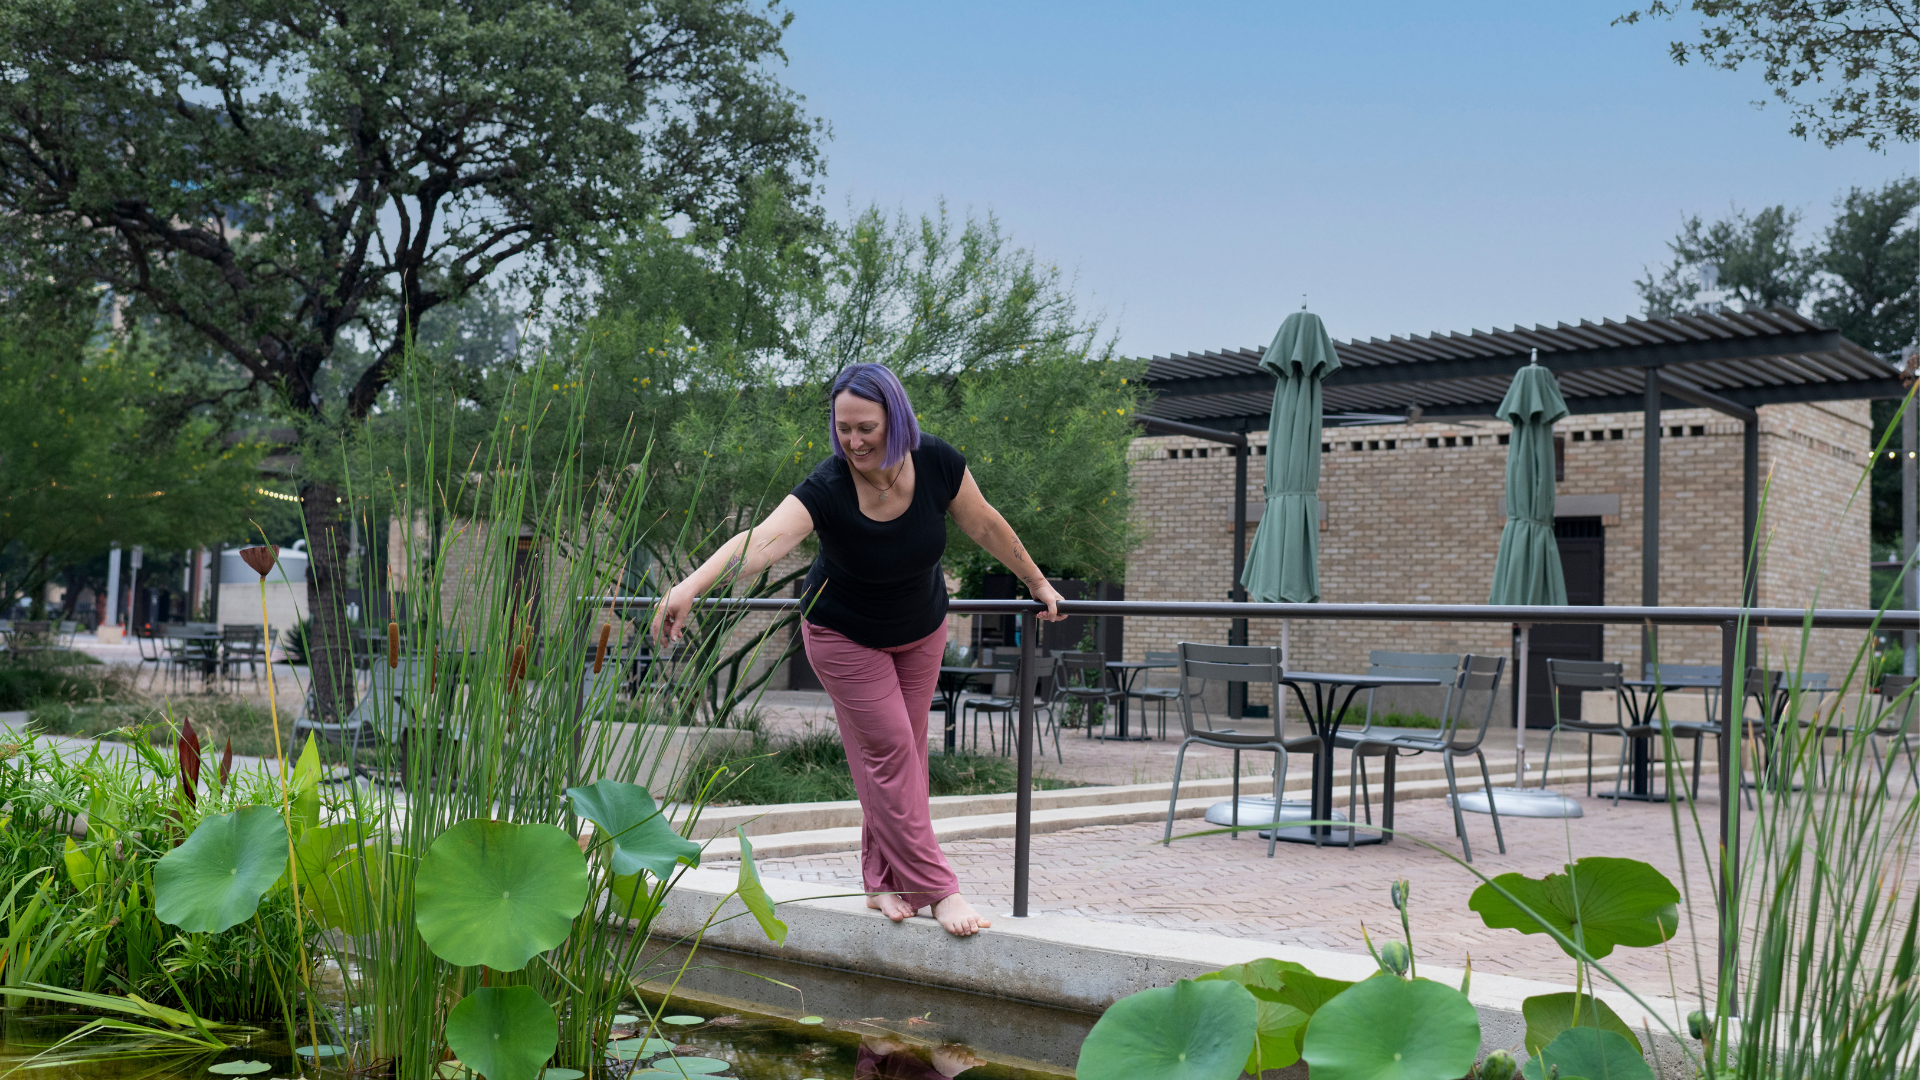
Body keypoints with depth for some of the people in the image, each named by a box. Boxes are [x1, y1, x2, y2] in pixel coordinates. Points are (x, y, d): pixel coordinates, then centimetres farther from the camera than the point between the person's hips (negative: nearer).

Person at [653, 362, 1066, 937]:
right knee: (887, 750, -5)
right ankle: (935, 887, 1)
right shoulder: (826, 489, -34)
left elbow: (986, 526, -7)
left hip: (921, 630, 4)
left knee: (907, 748, 7)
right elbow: (762, 540, -50)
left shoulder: (937, 463, -24)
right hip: (845, 637, -3)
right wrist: (691, 586, -66)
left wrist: (1038, 584, 4)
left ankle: (884, 881, 18)